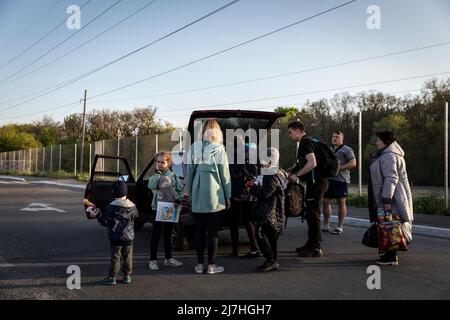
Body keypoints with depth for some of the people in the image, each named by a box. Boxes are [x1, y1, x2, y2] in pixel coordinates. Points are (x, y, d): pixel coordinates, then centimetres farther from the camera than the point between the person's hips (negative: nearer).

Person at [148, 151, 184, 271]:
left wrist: (178, 200, -12)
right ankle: (153, 260, 6)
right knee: (156, 234, 0)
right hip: (157, 208, -3)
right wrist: (158, 173, -19)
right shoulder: (155, 175, -1)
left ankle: (168, 258, 24)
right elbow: (151, 186, -21)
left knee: (168, 234, 13)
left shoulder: (173, 175, 4)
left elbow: (180, 189, 4)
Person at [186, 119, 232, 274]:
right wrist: (227, 196, 6)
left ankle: (199, 264, 17)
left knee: (199, 230, 11)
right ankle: (211, 265, 11)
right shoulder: (219, 149, -6)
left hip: (197, 196, 2)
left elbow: (189, 171, 3)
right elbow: (225, 175, -3)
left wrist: (189, 192, 13)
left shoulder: (194, 147, 0)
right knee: (213, 231, 5)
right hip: (215, 196, -2)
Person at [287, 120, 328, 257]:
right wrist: (292, 170, 16)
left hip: (316, 182, -11)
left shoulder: (306, 143, -14)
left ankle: (316, 248, -1)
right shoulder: (305, 142, 19)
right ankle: (311, 244, 27)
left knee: (313, 214, -7)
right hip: (315, 182, 11)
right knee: (311, 214, 17)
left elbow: (312, 163, -27)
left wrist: (296, 175, -21)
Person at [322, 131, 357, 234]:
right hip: (329, 179, 7)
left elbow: (353, 163, -11)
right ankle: (326, 225, 13)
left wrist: (338, 168, -17)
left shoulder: (347, 150, -3)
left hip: (341, 180, -7)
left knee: (341, 202, 0)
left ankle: (340, 227, 6)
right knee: (325, 201, 4)